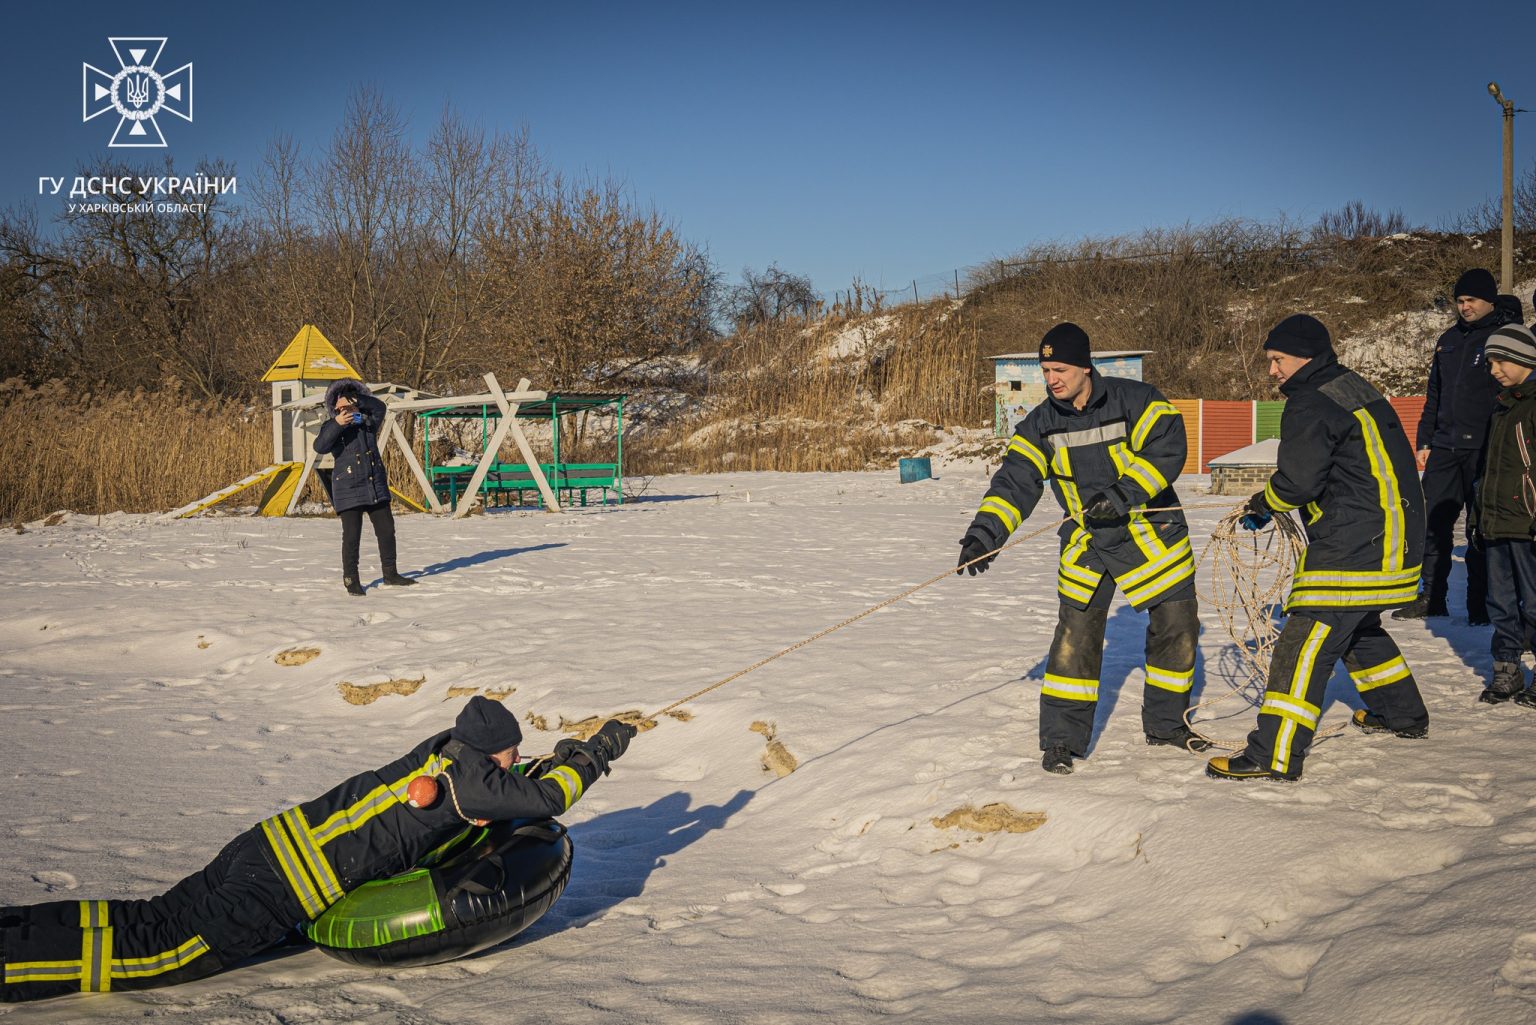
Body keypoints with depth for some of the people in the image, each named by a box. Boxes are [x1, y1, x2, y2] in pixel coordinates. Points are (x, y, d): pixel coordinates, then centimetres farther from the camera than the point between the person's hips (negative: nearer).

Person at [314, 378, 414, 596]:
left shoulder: (368, 423, 9)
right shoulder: (333, 427, -5)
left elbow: (379, 407, 8)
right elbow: (319, 447, -19)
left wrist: (357, 399, -5)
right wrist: (337, 424, -31)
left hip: (376, 488, 5)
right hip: (348, 491, -5)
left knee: (387, 530, 11)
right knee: (351, 536, -5)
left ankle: (390, 574, 25)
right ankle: (351, 580, 5)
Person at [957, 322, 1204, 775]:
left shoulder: (1134, 399, -12)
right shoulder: (1042, 423, -2)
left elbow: (1168, 447, -21)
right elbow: (1015, 480, -7)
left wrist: (1123, 494, -31)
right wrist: (983, 534, -20)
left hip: (1151, 534, -1)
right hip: (1087, 543, 1)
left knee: (1176, 627, 6)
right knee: (1076, 635, -7)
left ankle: (1165, 723, 26)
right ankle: (1062, 738, 3)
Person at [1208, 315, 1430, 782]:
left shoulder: (1312, 405, -15)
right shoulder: (1352, 386, 16)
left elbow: (1299, 480, -21)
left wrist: (1263, 505, 0)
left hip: (1357, 544, -11)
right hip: (1395, 532, 11)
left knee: (1305, 641, -12)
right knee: (1358, 628, 30)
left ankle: (1275, 755, -15)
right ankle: (1403, 714, 44)